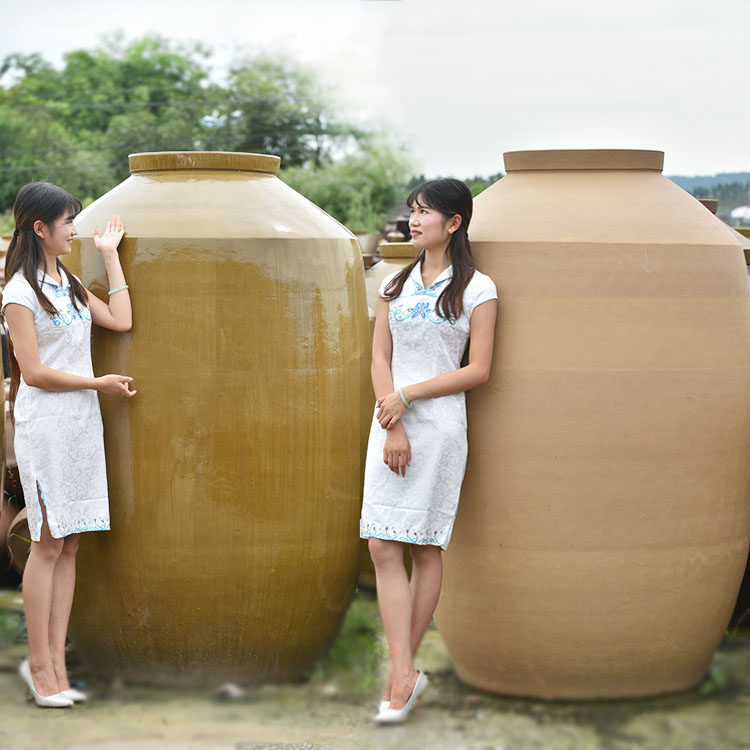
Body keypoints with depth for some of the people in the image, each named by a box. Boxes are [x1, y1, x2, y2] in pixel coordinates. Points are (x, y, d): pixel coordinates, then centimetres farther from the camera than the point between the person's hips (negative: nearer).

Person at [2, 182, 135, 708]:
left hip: (82, 423, 7)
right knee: (49, 542, -5)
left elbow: (121, 320, 8)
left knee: (69, 545, 5)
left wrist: (109, 254, 14)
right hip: (45, 424, -7)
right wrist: (99, 383, -9)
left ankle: (55, 661, 8)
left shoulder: (69, 284, 15)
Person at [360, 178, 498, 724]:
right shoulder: (396, 285, 14)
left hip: (440, 424, -4)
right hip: (390, 423, 5)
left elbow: (479, 370, -5)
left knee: (426, 549, 0)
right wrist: (392, 427, -5)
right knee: (382, 547, -6)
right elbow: (380, 358, 9)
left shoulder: (476, 289, 0)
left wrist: (408, 396, -11)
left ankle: (401, 671, 9)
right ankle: (405, 675, -6)